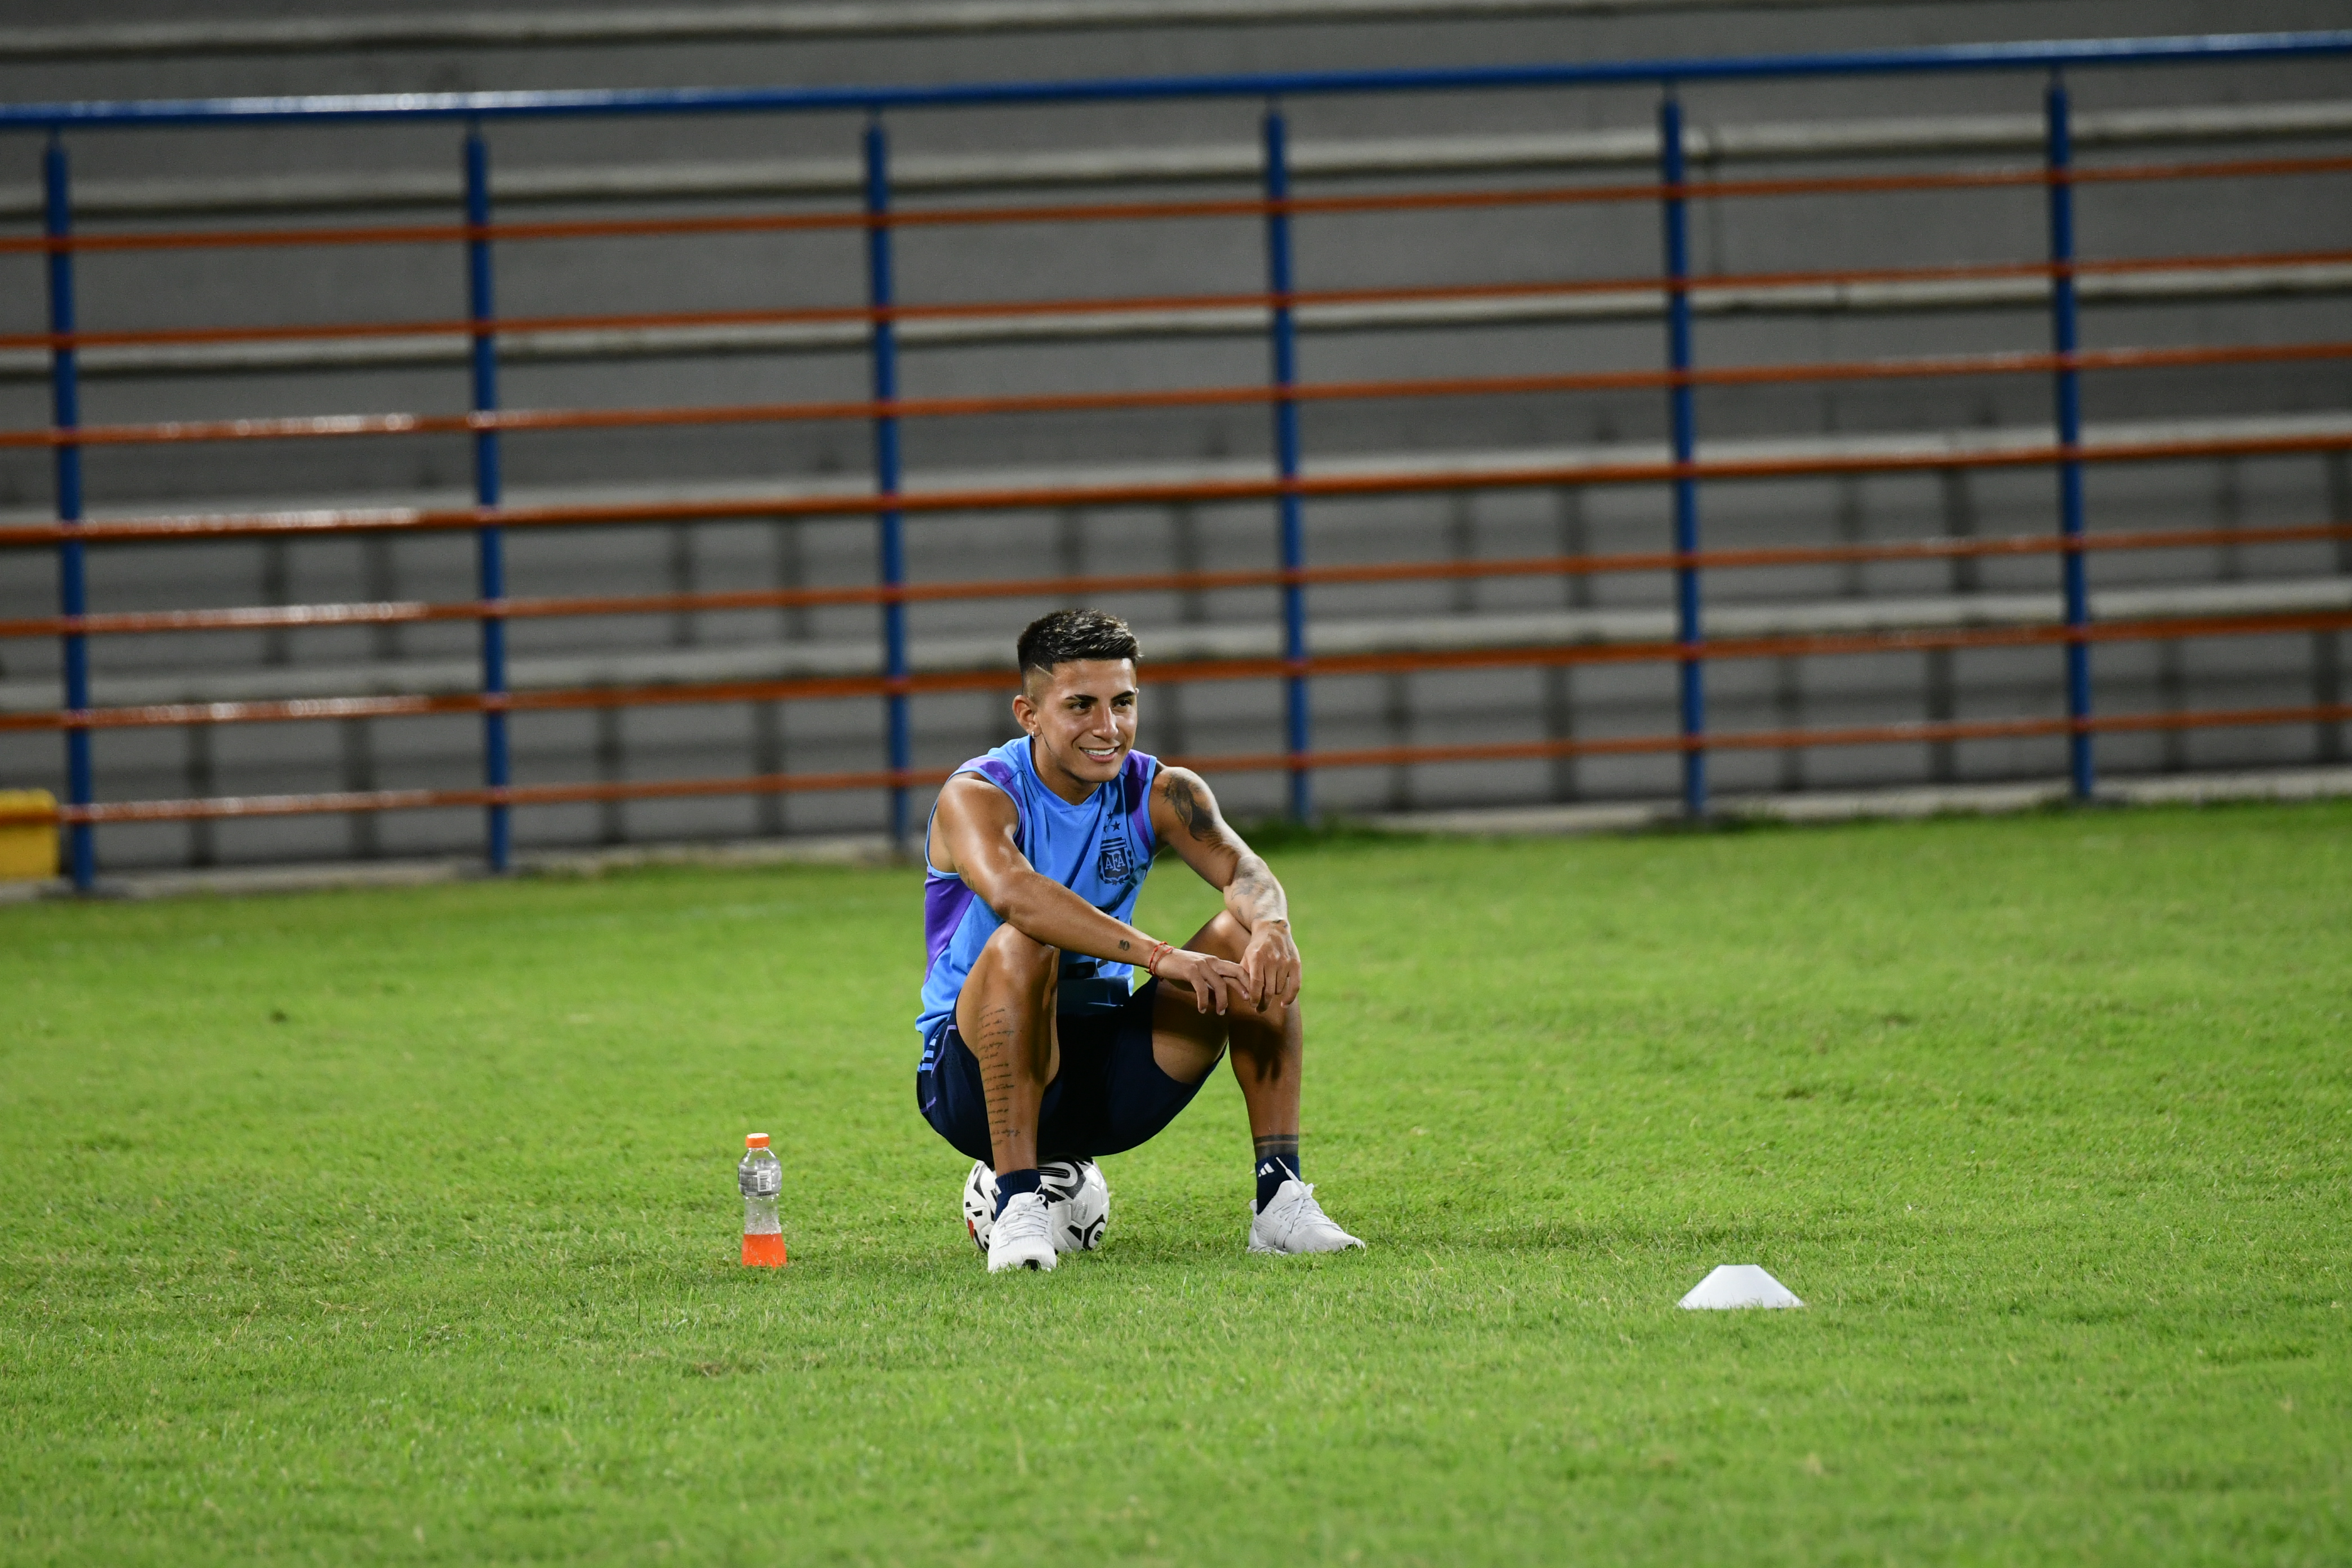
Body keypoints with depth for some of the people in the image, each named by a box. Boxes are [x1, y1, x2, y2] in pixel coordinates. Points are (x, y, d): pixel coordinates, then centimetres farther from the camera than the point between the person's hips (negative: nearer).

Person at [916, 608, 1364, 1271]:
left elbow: (1240, 869, -17)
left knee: (1247, 944, -14)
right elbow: (1009, 892, -37)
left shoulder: (1159, 793, 1)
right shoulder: (976, 796, -15)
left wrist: (1270, 928, -42)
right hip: (977, 1079, -5)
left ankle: (1280, 1197, -16)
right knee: (1022, 946, -34)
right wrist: (1160, 957, -48)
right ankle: (1016, 1204, -33)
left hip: (1110, 1073, 5)